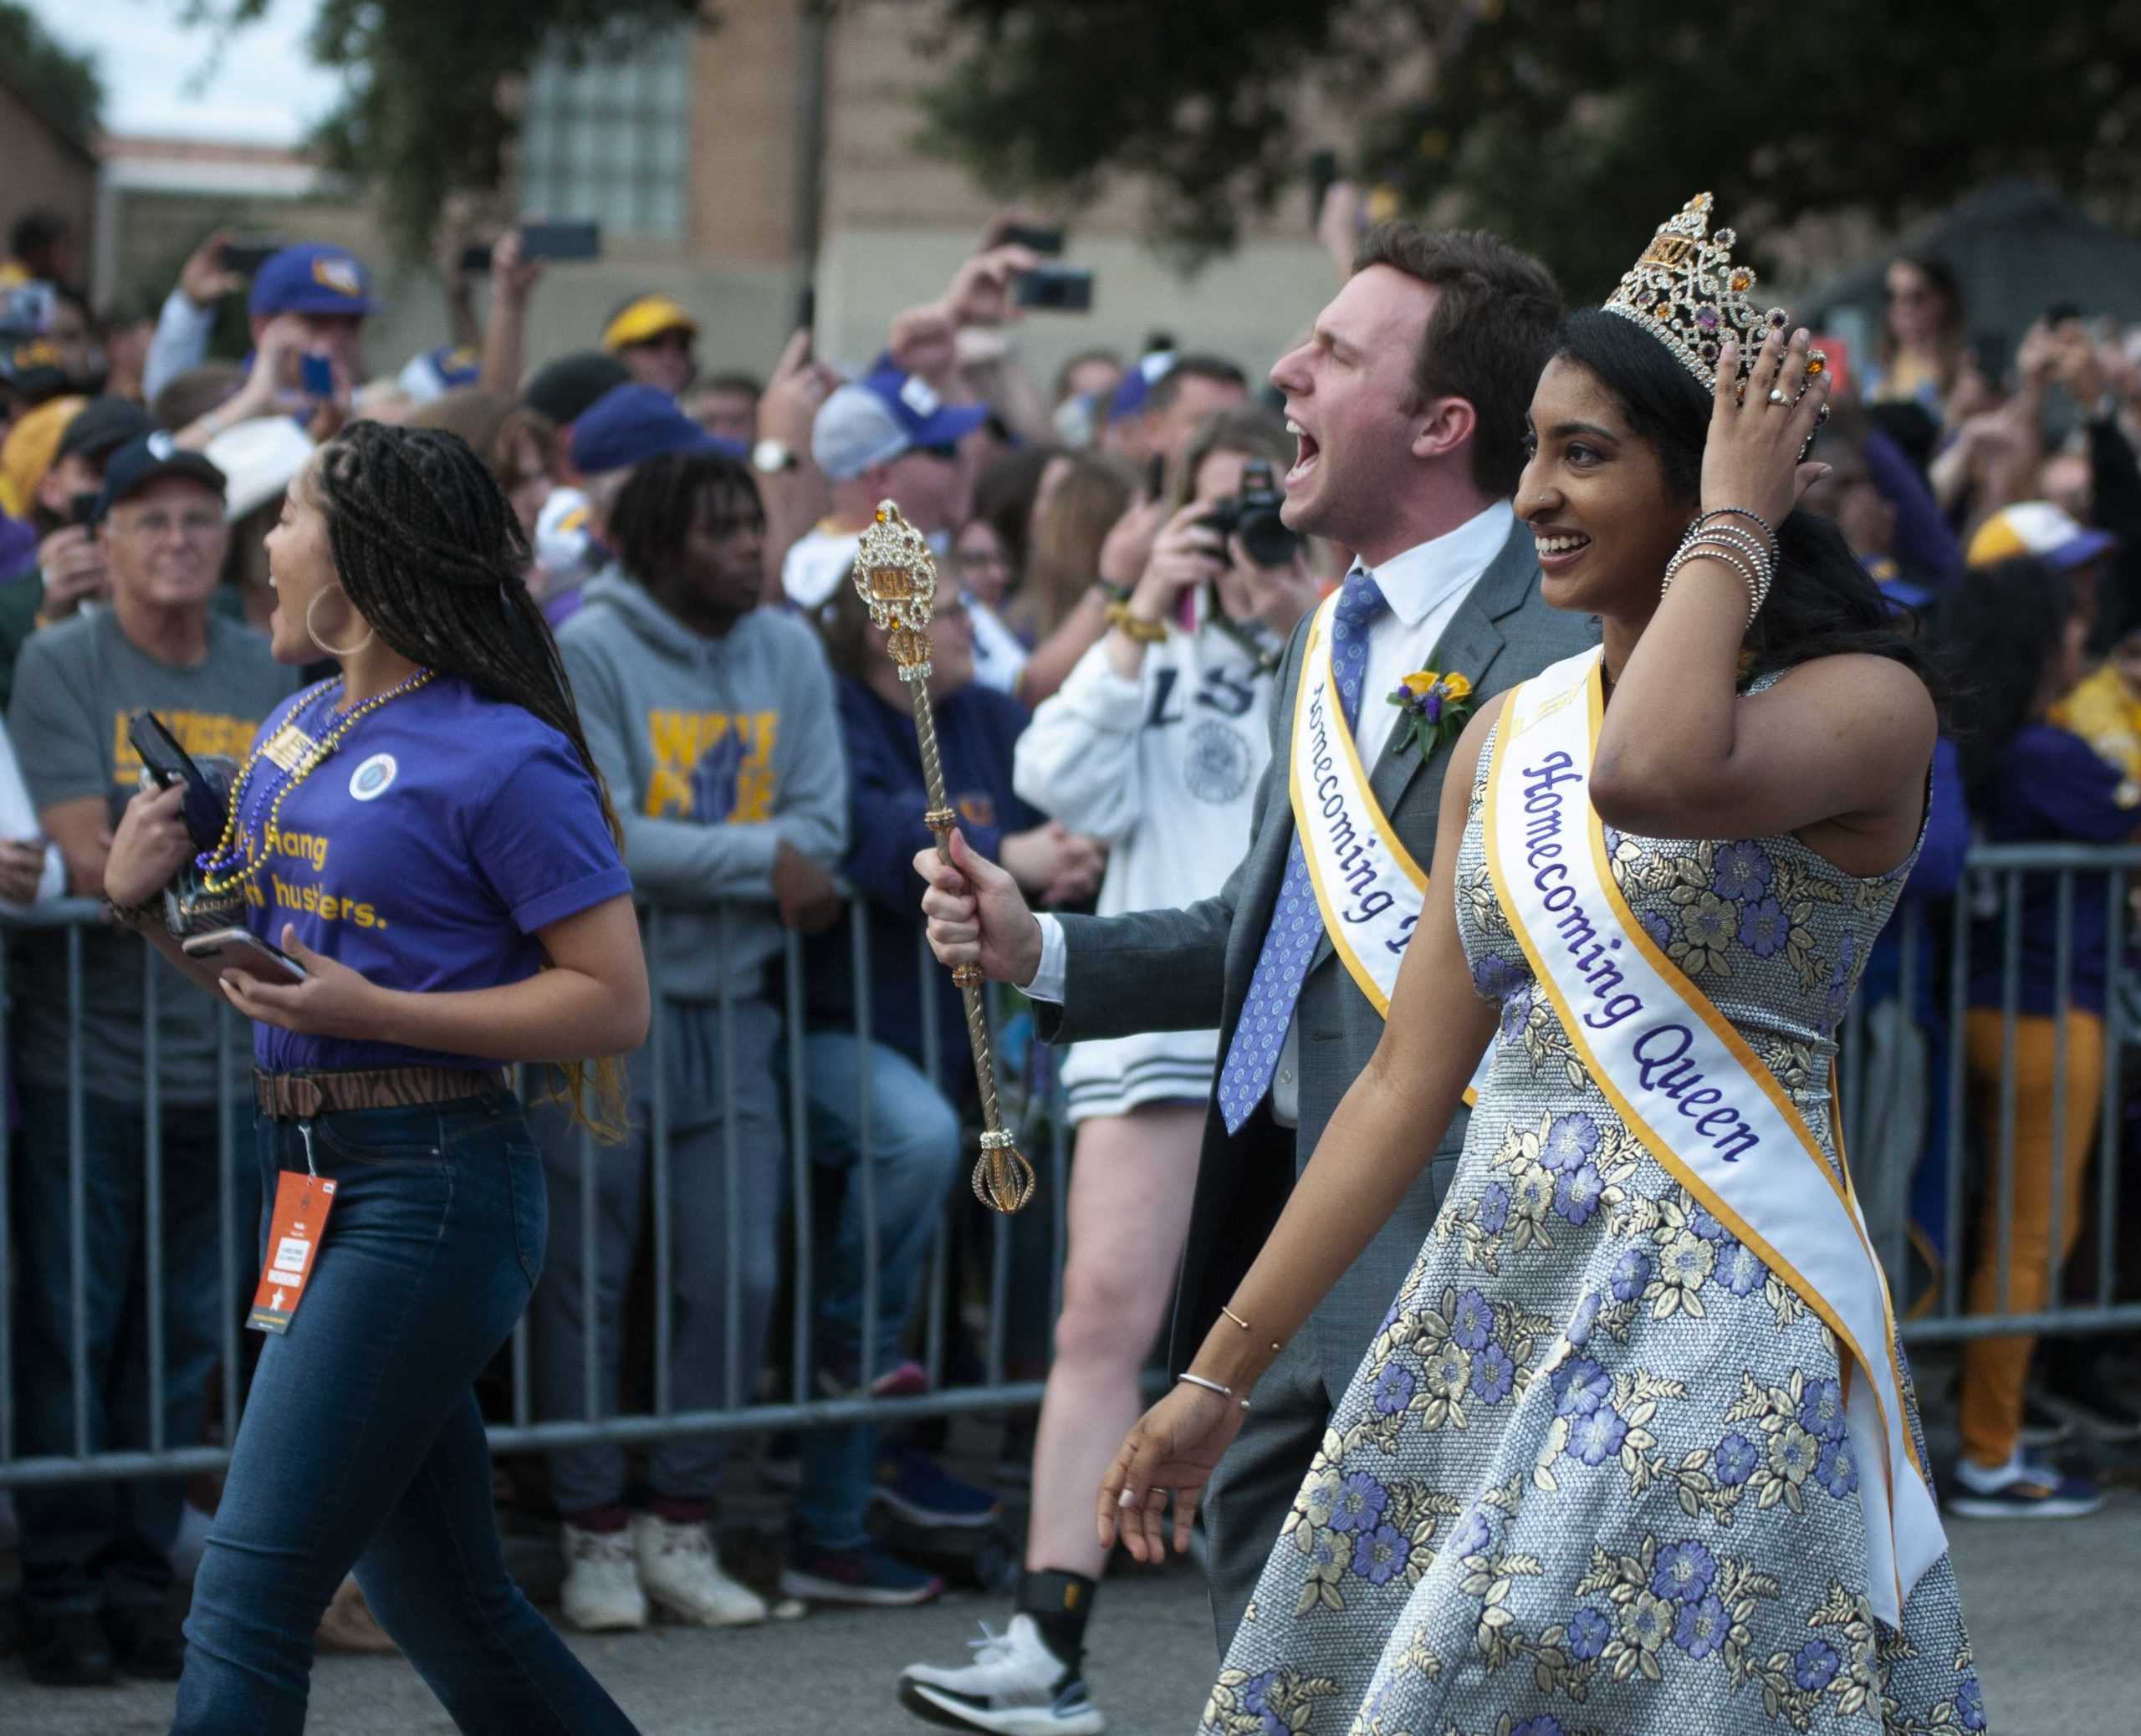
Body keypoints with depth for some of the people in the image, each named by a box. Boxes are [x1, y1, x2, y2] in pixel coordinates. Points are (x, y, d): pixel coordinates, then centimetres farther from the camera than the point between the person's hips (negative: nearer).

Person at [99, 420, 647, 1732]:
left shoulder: (502, 759, -12)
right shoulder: (296, 734, 13)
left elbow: (615, 1001, -14)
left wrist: (370, 1010, -20)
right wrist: (145, 895, 2)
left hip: (431, 1191, -9)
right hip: (312, 1176, 9)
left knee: (247, 1603, -12)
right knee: (442, 1603, 15)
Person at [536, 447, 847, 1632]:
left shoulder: (788, 653, 9)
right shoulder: (589, 651, -8)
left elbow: (819, 830, 1)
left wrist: (687, 863, -16)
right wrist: (762, 858, -12)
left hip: (729, 1002, 5)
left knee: (739, 1278, 1)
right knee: (587, 1280, 0)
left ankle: (682, 1525, 13)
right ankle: (596, 1535, 10)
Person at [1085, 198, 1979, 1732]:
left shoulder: (1862, 702, -7)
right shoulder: (1508, 735, 12)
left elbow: (1652, 778, -30)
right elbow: (1410, 1079, 12)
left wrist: (1731, 524, -15)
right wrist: (1220, 1379, 11)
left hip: (1717, 1321, -6)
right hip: (1492, 1309, 6)